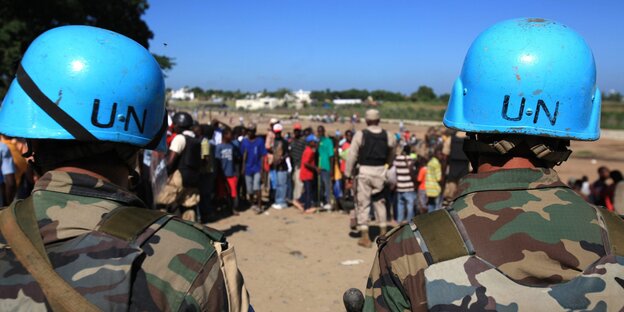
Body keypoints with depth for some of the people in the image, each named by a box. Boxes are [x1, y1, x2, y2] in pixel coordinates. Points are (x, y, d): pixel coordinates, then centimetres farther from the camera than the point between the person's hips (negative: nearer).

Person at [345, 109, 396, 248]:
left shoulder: (360, 135, -9)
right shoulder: (387, 135, 1)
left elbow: (352, 156, -8)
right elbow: (391, 154, 12)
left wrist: (348, 174, -1)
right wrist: (388, 165, 28)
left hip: (364, 171, -3)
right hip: (380, 171, 3)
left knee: (363, 203, 5)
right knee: (379, 201, 18)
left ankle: (365, 236, 7)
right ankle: (383, 232, 24)